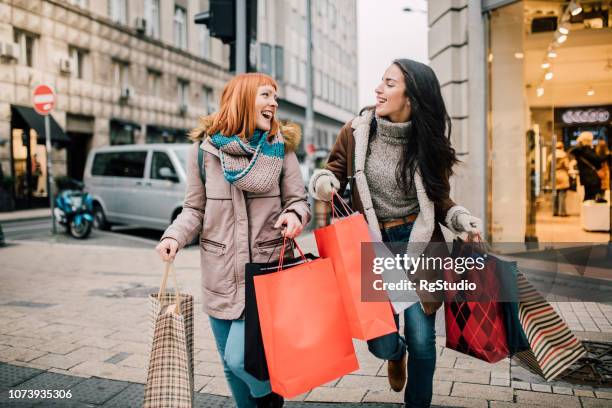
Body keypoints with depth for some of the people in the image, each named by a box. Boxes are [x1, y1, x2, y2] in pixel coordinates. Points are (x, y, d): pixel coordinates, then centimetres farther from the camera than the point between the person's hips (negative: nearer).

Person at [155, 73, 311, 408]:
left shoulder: (280, 146, -1)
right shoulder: (204, 148, -1)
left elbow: (298, 200, 4)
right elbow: (194, 208, 4)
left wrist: (295, 215, -19)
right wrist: (174, 236, -14)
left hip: (265, 269, -2)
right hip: (220, 273, 2)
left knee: (241, 357, -10)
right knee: (231, 365, 14)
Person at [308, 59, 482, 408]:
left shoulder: (429, 142, -4)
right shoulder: (356, 132, -5)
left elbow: (439, 200, 5)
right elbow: (332, 172, 7)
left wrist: (462, 219, -14)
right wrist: (323, 182, -17)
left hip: (419, 246, 0)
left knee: (422, 340, 2)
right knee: (381, 345, 0)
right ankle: (397, 352, 41)